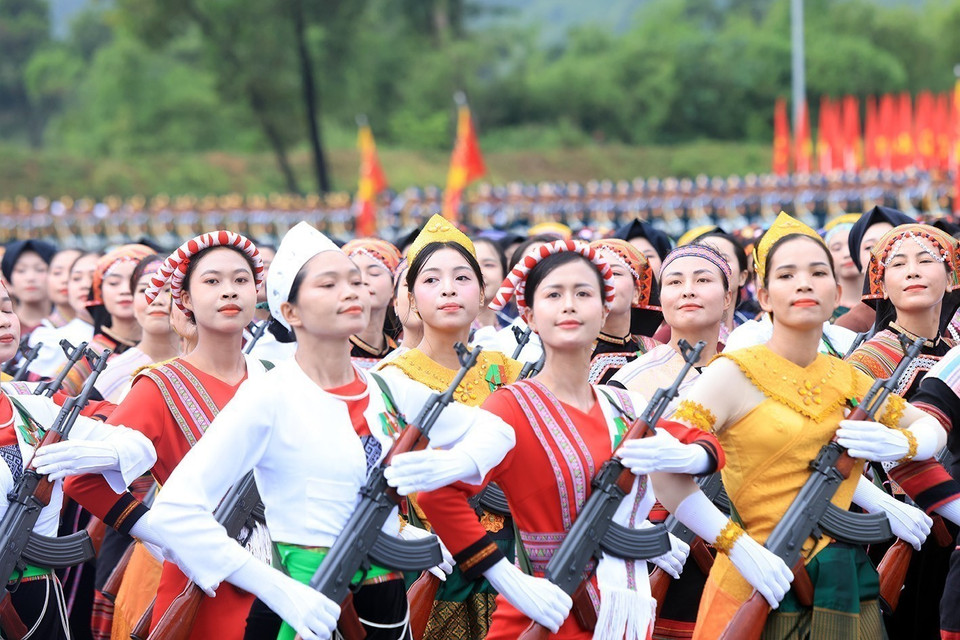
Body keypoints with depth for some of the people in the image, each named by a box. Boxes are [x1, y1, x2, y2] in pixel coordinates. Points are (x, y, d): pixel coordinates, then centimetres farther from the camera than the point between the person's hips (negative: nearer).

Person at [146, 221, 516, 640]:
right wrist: (277, 590, -26)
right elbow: (175, 510, -20)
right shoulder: (270, 398, -12)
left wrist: (446, 466, -7)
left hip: (387, 605, 5)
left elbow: (494, 430, 15)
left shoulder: (388, 391, 4)